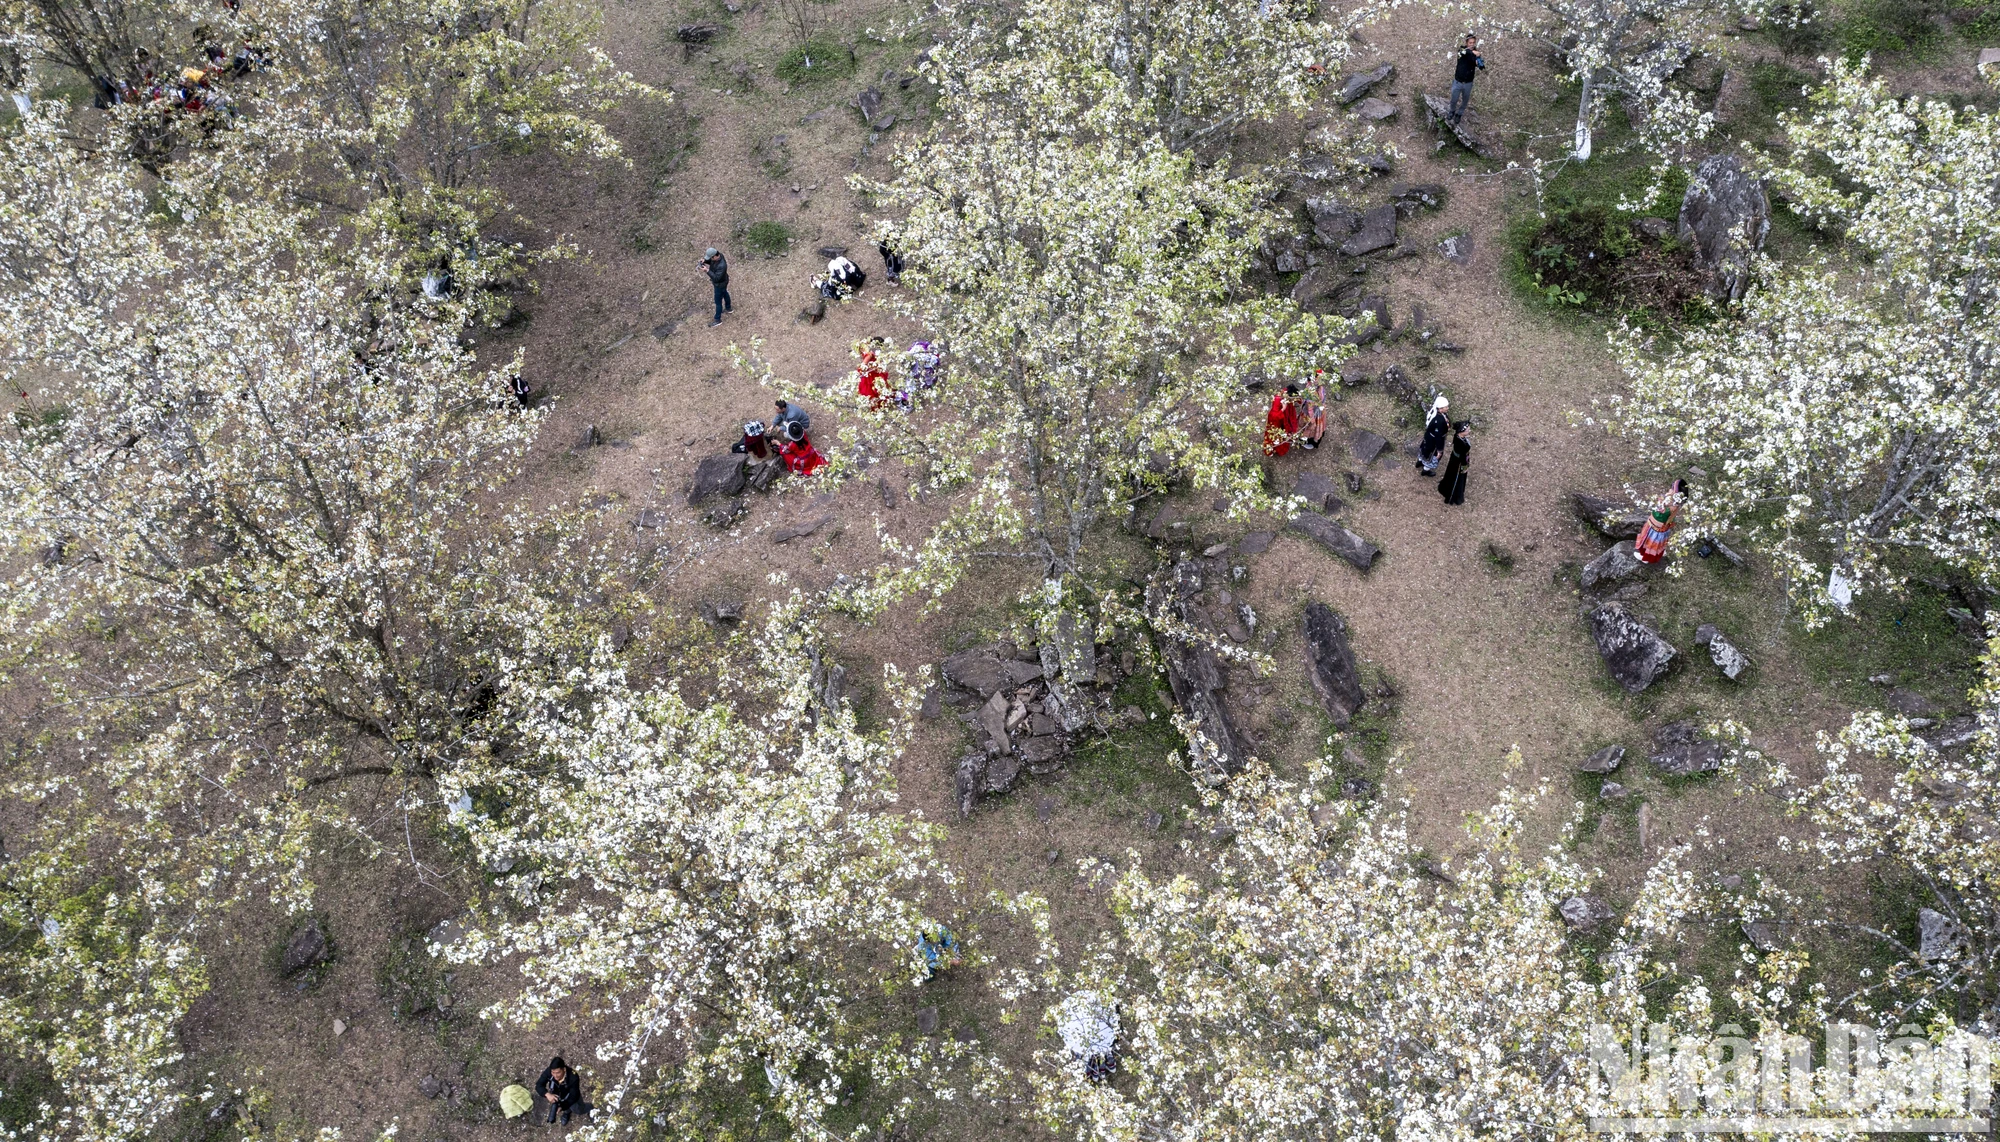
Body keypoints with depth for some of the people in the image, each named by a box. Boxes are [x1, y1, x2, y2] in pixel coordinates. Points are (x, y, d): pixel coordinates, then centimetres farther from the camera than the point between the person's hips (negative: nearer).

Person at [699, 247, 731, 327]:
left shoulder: (721, 266, -45)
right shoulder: (718, 254, -20)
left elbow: (716, 278, -41)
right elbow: (709, 261, -1)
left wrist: (707, 270, -44)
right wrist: (704, 260, -23)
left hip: (720, 284, -8)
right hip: (719, 281, 8)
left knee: (718, 302, 11)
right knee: (724, 293, 32)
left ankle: (717, 320, 31)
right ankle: (728, 308, 58)